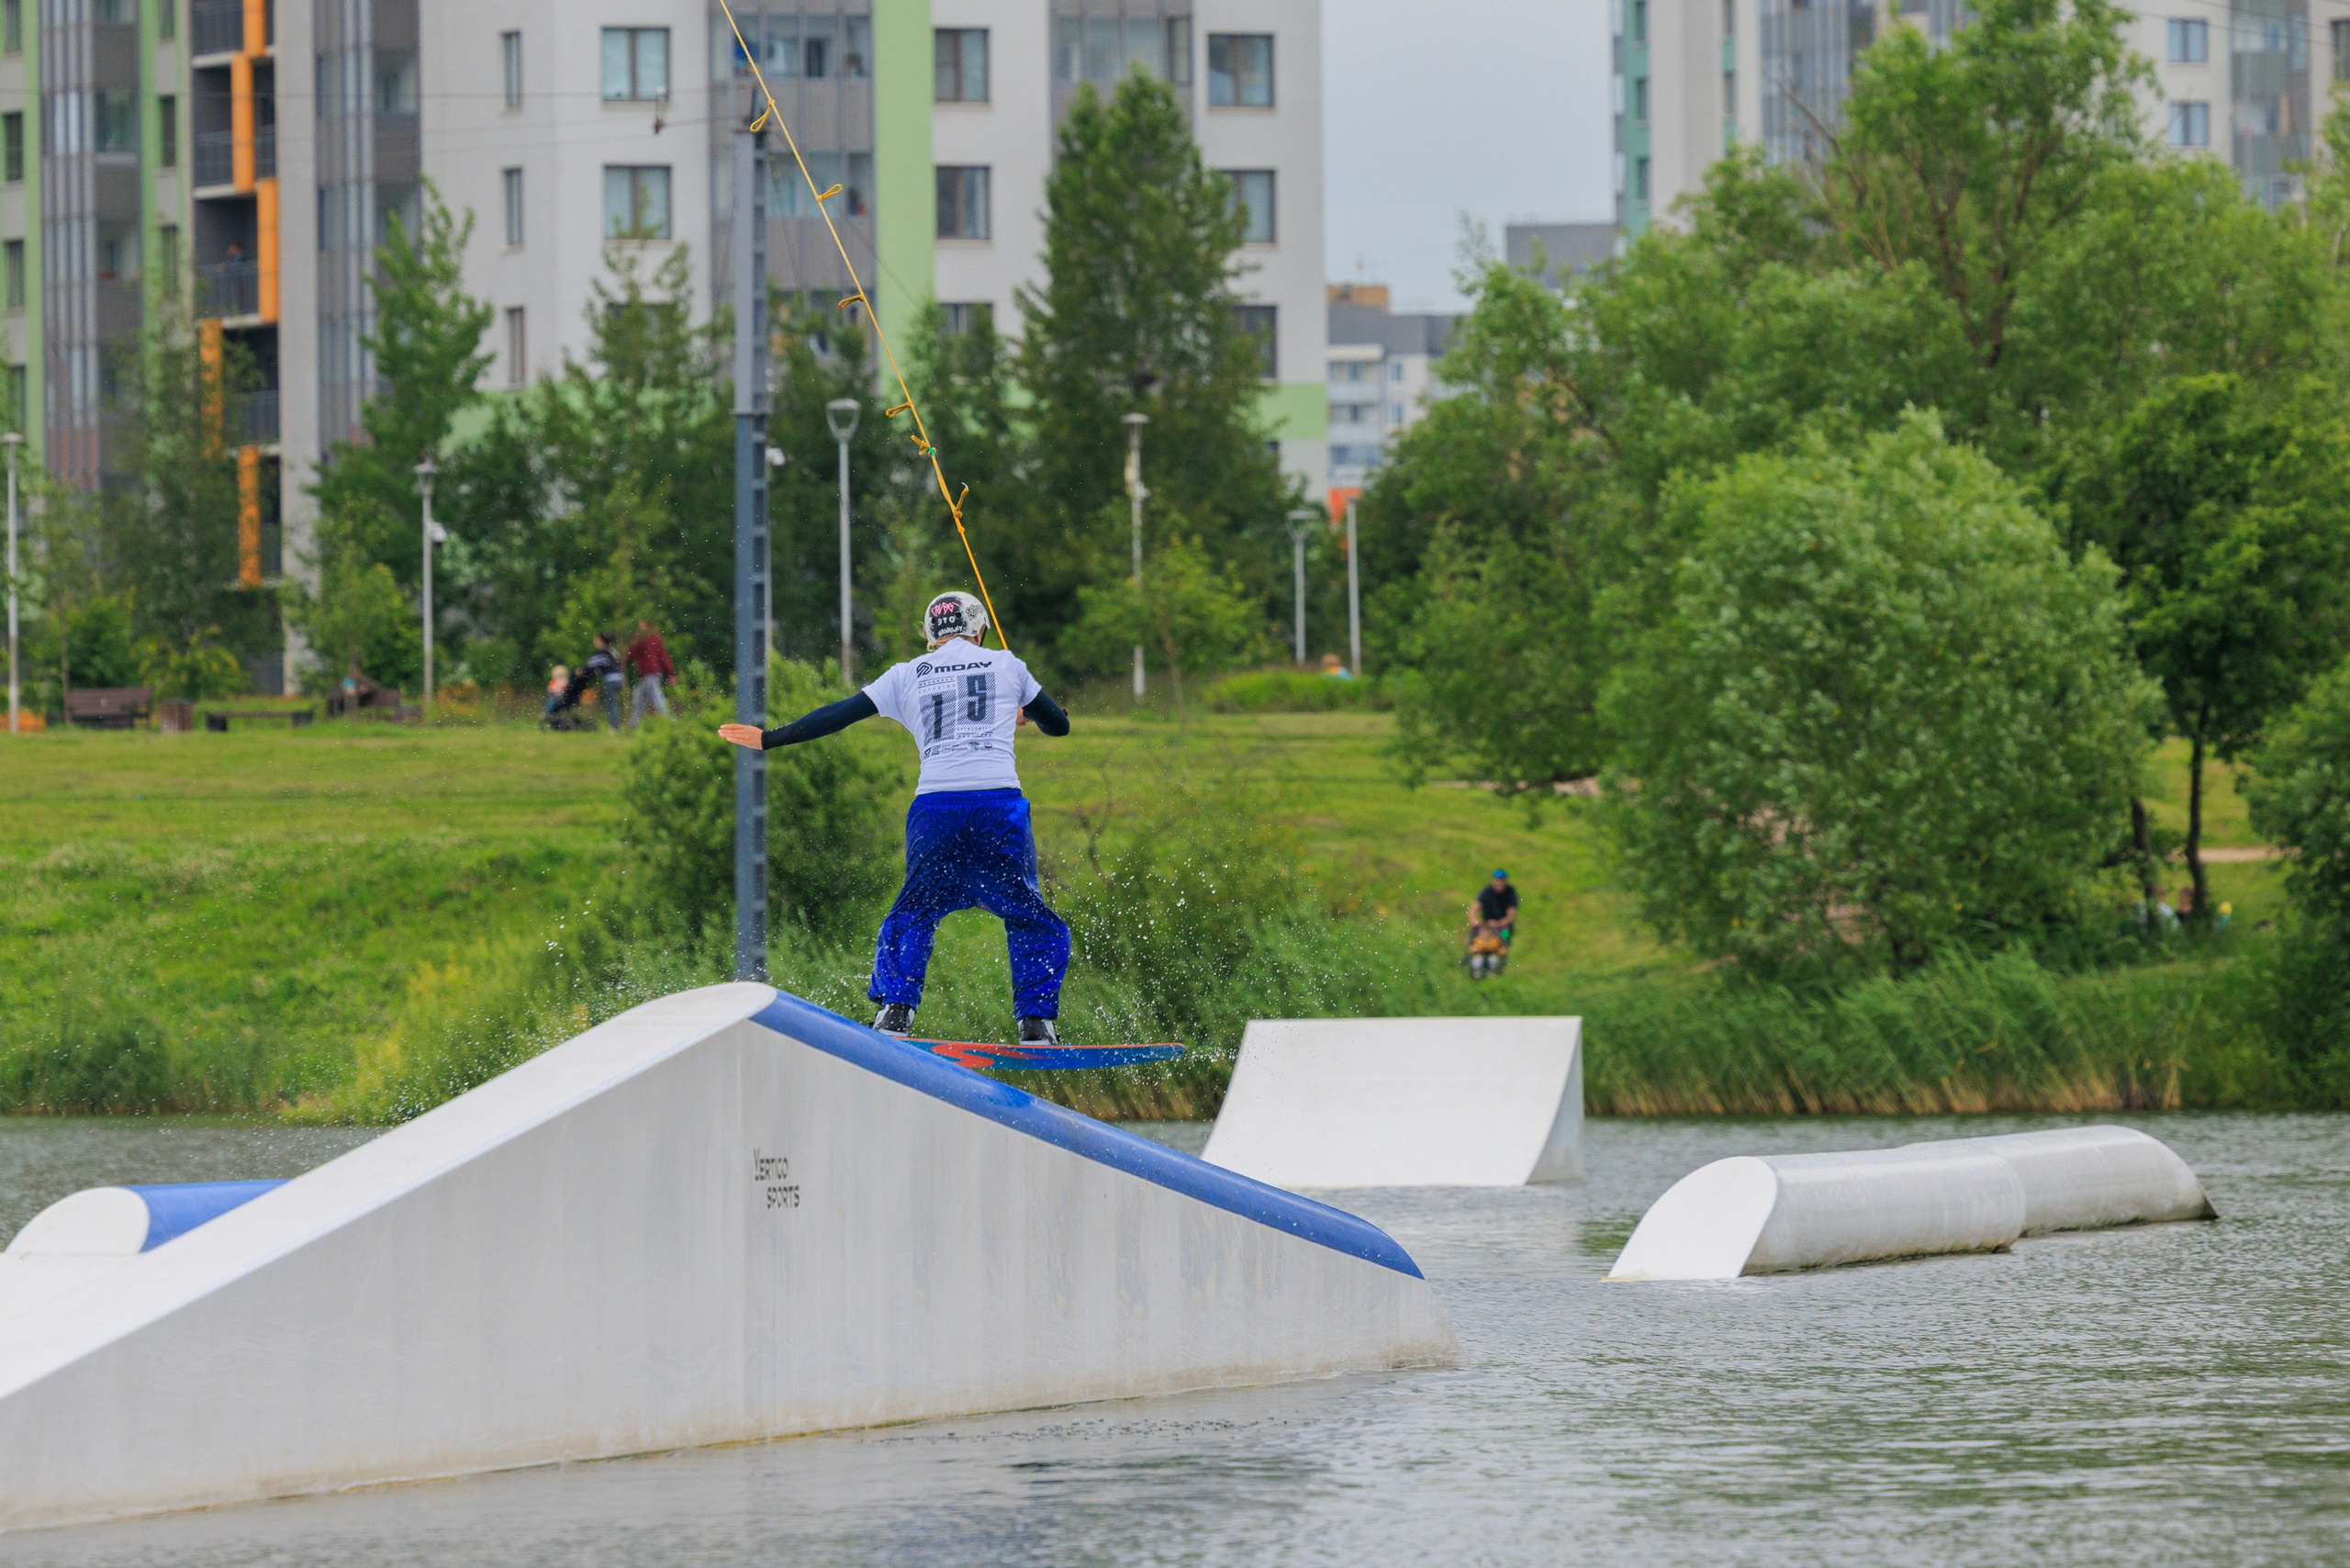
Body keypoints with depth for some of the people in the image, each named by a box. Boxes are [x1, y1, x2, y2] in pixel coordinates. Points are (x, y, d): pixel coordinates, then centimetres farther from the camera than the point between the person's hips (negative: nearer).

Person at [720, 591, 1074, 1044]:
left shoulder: (908, 676, 15)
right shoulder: (1005, 665, 15)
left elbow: (839, 715, 14)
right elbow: (1058, 725, 24)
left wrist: (768, 739, 22)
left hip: (935, 804, 1)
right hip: (999, 802, -1)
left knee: (913, 912, 18)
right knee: (1029, 918, 12)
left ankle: (894, 1010, 2)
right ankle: (1036, 1020, 0)